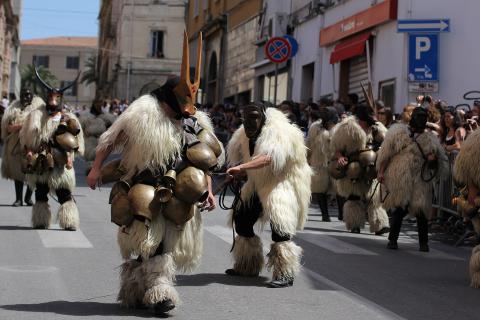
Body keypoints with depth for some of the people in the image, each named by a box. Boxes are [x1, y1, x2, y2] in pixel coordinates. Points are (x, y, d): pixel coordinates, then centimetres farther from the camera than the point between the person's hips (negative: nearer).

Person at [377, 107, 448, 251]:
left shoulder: (430, 138, 14)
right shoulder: (398, 132, 7)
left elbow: (442, 161, 18)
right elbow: (386, 153, 5)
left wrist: (433, 159, -4)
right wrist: (381, 172, -2)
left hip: (420, 180, 2)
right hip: (399, 179, -2)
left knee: (421, 209, -2)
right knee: (399, 208, -1)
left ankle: (423, 242, 12)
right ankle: (393, 239, 12)